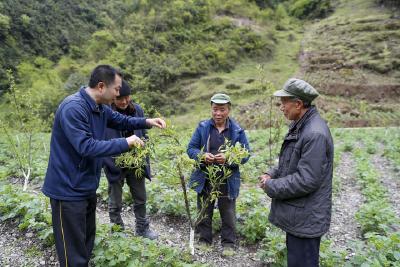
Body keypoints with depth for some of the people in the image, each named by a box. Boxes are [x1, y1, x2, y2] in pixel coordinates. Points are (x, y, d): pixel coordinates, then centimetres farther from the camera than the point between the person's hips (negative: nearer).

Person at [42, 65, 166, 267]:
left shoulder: (100, 108, 4)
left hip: (86, 187, 9)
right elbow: (86, 147, -31)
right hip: (69, 189, -9)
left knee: (86, 241, 24)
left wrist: (147, 122, 3)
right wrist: (125, 143, -26)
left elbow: (121, 121, 19)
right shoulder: (73, 108, -25)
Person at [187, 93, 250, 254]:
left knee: (228, 214, 14)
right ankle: (204, 240, 36)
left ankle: (228, 243, 33)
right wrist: (202, 156, -22)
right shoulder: (203, 127, -3)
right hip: (204, 179, 1)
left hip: (228, 181, -1)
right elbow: (191, 148, -1)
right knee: (204, 212, 17)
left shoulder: (237, 131, -6)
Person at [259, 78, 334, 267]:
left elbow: (306, 180, -27)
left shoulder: (315, 134, -26)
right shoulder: (299, 125, 7)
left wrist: (271, 186, -16)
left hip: (305, 219, -10)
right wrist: (272, 174, 2)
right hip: (297, 213, 10)